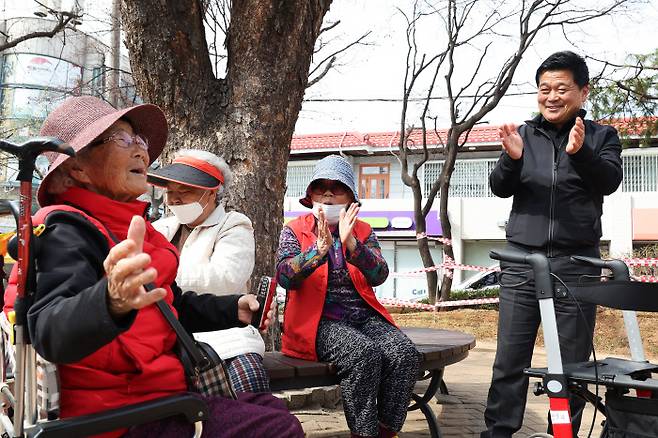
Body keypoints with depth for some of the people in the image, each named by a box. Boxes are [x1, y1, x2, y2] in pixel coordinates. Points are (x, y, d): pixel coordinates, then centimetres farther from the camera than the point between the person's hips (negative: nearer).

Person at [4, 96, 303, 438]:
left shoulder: (130, 229, 16)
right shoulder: (67, 232, -16)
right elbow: (50, 332, -34)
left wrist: (232, 310, 17)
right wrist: (112, 301, -55)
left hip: (158, 389, 10)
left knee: (272, 409, 18)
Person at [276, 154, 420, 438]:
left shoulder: (363, 231, 15)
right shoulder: (294, 231, 9)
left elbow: (378, 276, -3)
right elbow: (285, 277, -9)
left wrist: (350, 243, -19)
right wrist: (320, 248, -23)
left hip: (364, 317, 4)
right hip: (318, 321, -3)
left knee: (404, 353, -24)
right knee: (363, 352, -32)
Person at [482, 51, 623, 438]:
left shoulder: (602, 135, 8)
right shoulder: (525, 135, 11)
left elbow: (610, 181, -9)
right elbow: (501, 189, 4)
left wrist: (580, 154, -28)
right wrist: (512, 159, -17)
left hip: (576, 262, -1)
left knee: (573, 361, 3)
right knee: (510, 360, 1)